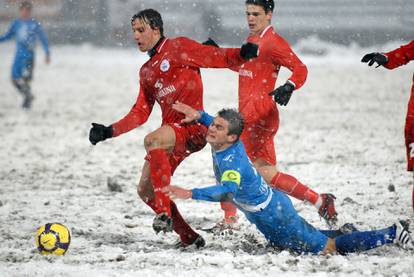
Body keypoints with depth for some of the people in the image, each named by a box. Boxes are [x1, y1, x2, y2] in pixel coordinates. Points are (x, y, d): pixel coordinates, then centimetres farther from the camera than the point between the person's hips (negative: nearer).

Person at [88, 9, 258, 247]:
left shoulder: (178, 47, 1)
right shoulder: (146, 72, 22)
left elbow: (218, 58, -7)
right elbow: (140, 114, 21)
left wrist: (243, 54, -27)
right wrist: (109, 132, 12)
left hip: (193, 126, -9)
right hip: (170, 133, 9)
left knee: (153, 141, -37)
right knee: (145, 191, 3)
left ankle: (165, 213, -39)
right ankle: (189, 238, 13)